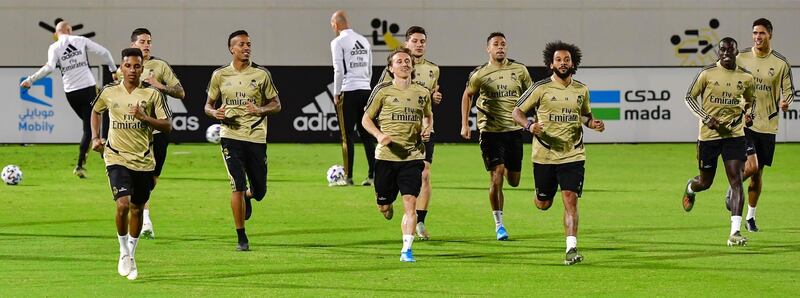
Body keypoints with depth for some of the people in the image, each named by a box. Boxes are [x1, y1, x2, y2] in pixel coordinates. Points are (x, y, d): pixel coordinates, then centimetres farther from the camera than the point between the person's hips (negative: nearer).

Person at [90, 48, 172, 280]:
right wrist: (95, 137, 10)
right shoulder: (109, 92, 0)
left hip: (144, 160, 1)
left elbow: (167, 126, -4)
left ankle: (131, 256, 28)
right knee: (123, 204, -19)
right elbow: (96, 111, 22)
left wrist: (144, 117, -19)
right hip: (117, 158, -1)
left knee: (137, 209, 9)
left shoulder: (152, 94, -4)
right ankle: (124, 252, 2)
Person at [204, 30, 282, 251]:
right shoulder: (220, 75, 6)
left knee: (259, 191, 5)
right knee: (237, 186, -12)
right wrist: (214, 113, -9)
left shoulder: (261, 74, 3)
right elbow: (208, 105, 15)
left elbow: (276, 105, 8)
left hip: (256, 137, 1)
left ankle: (247, 196, 44)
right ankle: (241, 238, -4)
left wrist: (260, 110, -13)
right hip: (231, 136, -1)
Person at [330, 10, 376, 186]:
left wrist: (336, 94, -4)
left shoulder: (338, 42, -6)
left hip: (348, 92, -6)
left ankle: (348, 177, -3)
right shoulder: (364, 41, 14)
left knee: (347, 135, -3)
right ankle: (372, 175, 6)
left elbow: (339, 70, -11)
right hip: (365, 90, 6)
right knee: (366, 134, 9)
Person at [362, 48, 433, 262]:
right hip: (386, 156, -1)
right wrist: (379, 135, -13)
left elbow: (428, 115, 25)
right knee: (383, 206, 7)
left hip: (412, 157, 1)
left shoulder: (422, 93, 6)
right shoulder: (383, 91, -1)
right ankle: (388, 206, 45)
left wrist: (428, 130, 3)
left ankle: (406, 250, -9)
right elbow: (366, 119, 5)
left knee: (410, 203, -12)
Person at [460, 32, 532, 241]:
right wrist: (464, 124, 9)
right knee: (497, 177, -11)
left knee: (513, 182, 7)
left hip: (514, 130, 2)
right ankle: (499, 225, -2)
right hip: (490, 130, -2)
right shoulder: (479, 75, -1)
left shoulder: (519, 71, 2)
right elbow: (467, 95, 14)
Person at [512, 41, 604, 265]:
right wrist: (529, 125, -21)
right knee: (543, 204, 9)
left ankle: (571, 248, -15)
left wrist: (593, 124, -1)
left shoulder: (581, 90, 6)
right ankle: (540, 193, 47)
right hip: (544, 155, -1)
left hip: (573, 155, 1)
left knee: (570, 200, -12)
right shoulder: (541, 88, -5)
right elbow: (517, 112, 0)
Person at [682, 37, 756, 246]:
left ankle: (735, 233, -18)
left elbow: (750, 101, 20)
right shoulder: (707, 74, -5)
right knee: (705, 182, 11)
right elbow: (689, 97, 1)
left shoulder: (746, 78, 2)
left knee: (736, 181, -13)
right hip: (708, 134, -1)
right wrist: (706, 118, -12)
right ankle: (690, 188, 52)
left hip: (734, 134, 1)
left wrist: (747, 114, -2)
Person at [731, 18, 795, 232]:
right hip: (744, 123, -1)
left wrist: (785, 101, -17)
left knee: (758, 174, 9)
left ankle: (750, 217, 24)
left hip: (767, 125, 1)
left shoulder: (781, 63, -1)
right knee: (750, 166, -19)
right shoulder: (741, 58, -1)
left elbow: (789, 90, 5)